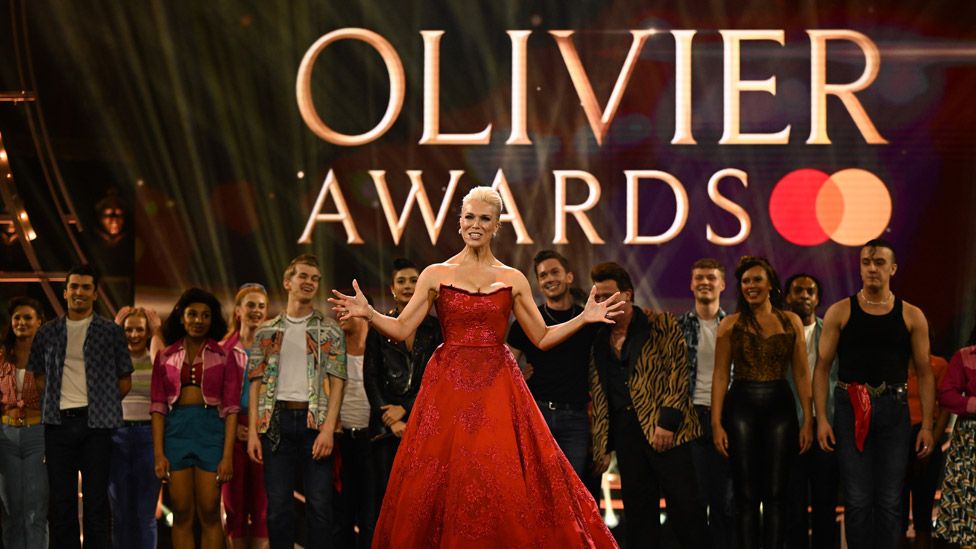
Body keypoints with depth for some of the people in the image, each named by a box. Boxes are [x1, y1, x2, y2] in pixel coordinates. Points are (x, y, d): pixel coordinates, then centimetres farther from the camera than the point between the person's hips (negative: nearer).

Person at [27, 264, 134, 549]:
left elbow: (125, 379, 9)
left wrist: (103, 405, 4)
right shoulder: (47, 332, 10)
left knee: (96, 499, -1)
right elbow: (37, 374, 17)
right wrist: (55, 402, 7)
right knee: (61, 499, 5)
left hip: (96, 422, -2)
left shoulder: (111, 332, 5)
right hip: (58, 422, 2)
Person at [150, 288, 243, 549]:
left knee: (209, 514, -2)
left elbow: (231, 408, 0)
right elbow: (158, 407, 5)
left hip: (211, 429, -1)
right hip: (175, 430, 1)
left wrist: (228, 456, -9)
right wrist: (158, 453, -5)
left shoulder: (225, 356, 6)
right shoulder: (165, 357, 9)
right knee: (182, 515, 2)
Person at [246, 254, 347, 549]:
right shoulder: (267, 332, 12)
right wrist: (253, 431, 0)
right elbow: (256, 383, 9)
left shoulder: (329, 330, 7)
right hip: (276, 420, 1)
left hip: (314, 420, -1)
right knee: (278, 505, 3)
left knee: (319, 504, -2)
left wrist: (328, 428, -11)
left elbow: (337, 382, 1)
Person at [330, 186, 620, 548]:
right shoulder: (436, 274, 5)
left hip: (498, 389, 1)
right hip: (449, 387, 0)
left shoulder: (513, 280, 8)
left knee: (506, 487, -5)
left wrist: (584, 318, 1)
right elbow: (401, 329, 1)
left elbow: (542, 338, 11)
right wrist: (368, 314, -14)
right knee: (441, 485, -3)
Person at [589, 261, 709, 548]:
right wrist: (600, 445, 11)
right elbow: (598, 395, 16)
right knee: (637, 509, 5)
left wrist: (667, 421, -16)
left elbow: (677, 372, -6)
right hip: (624, 432, 5)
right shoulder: (599, 340, 16)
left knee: (683, 502, -5)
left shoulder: (661, 324, 2)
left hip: (663, 428, -5)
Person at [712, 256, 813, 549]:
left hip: (780, 407, 1)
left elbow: (801, 374, 5)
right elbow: (720, 375, 0)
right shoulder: (730, 324, 3)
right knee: (746, 494, 1)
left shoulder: (791, 321, 6)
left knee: (775, 493, 2)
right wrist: (717, 423, -7)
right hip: (742, 407, -1)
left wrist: (808, 420, -1)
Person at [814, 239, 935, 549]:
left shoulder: (911, 316, 5)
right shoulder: (840, 312, 3)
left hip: (893, 410, 1)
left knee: (889, 500, 4)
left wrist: (927, 424, -1)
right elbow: (822, 367, 3)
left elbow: (924, 372, 6)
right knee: (857, 499, 2)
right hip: (851, 409, -1)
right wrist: (821, 419, -5)